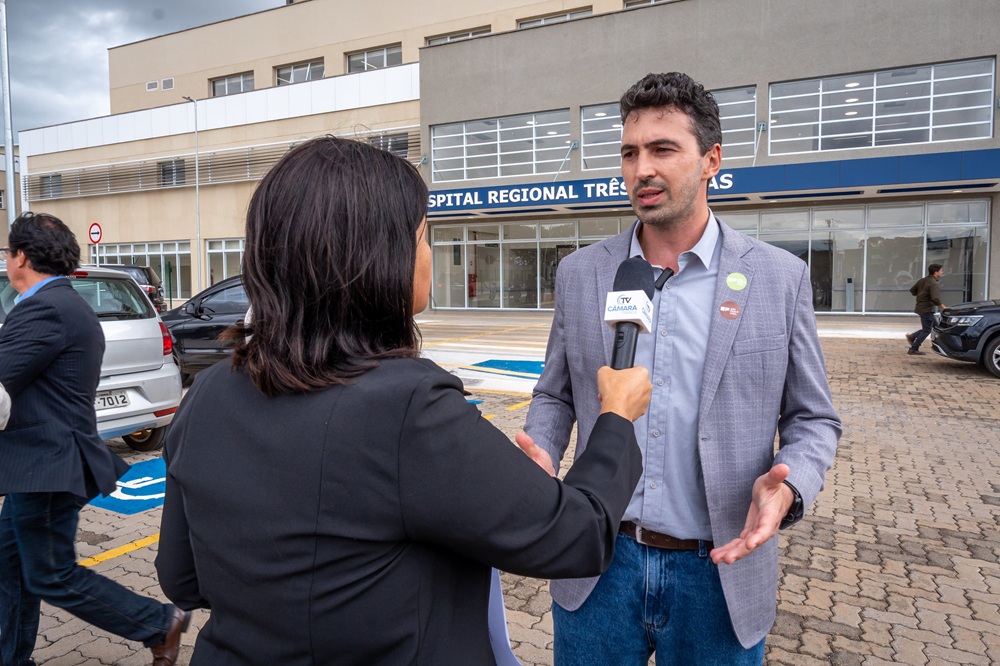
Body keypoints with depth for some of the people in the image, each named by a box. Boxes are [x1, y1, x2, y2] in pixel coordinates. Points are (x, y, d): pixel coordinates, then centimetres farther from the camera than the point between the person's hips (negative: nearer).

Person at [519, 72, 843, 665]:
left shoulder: (780, 277, -5)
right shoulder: (579, 273, -1)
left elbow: (812, 418, 2)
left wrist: (787, 486, -18)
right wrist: (542, 453, -12)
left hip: (720, 568, -1)